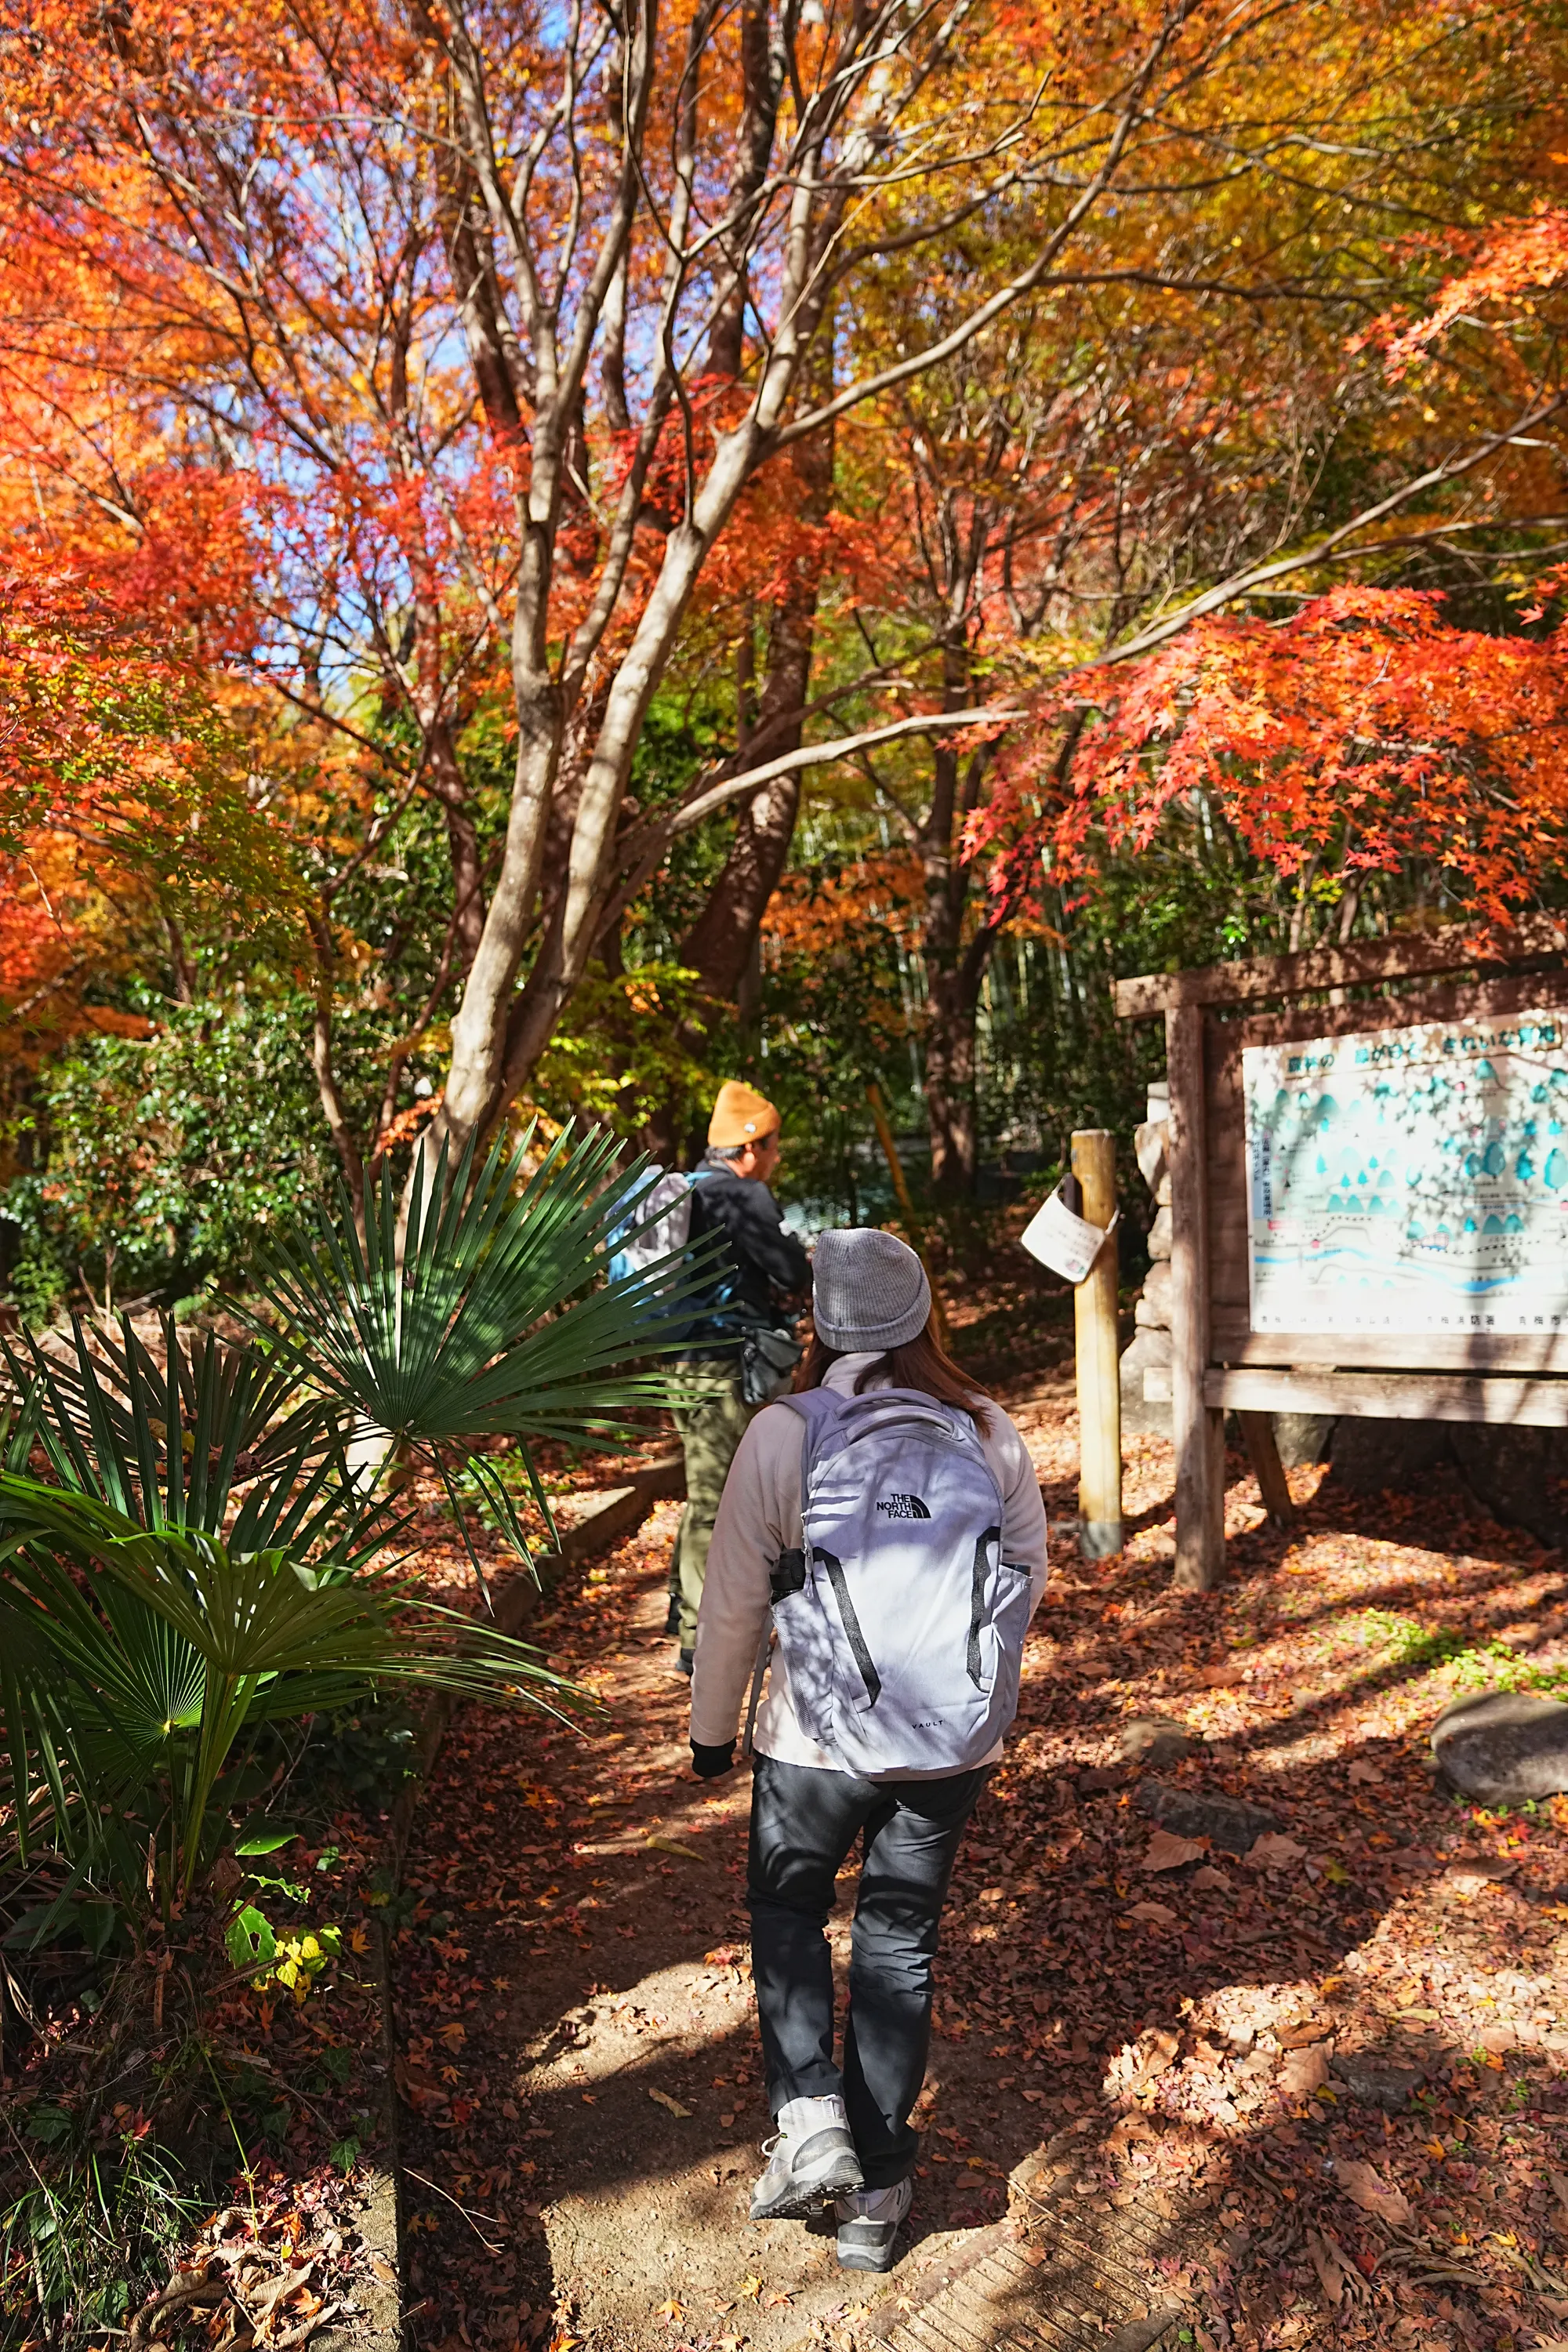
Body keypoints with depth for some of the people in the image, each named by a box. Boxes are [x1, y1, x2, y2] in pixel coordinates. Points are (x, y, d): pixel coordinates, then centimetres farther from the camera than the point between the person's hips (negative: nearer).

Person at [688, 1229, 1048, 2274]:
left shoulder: (784, 1435, -15)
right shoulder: (990, 1431, -6)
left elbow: (735, 1600, -9)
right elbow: (1030, 1577, 4)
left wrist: (713, 1726, 6)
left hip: (818, 1738, -2)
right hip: (956, 1745, 3)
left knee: (787, 1911, 24)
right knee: (901, 1942, 18)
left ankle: (810, 2119, 11)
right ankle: (876, 2191, 28)